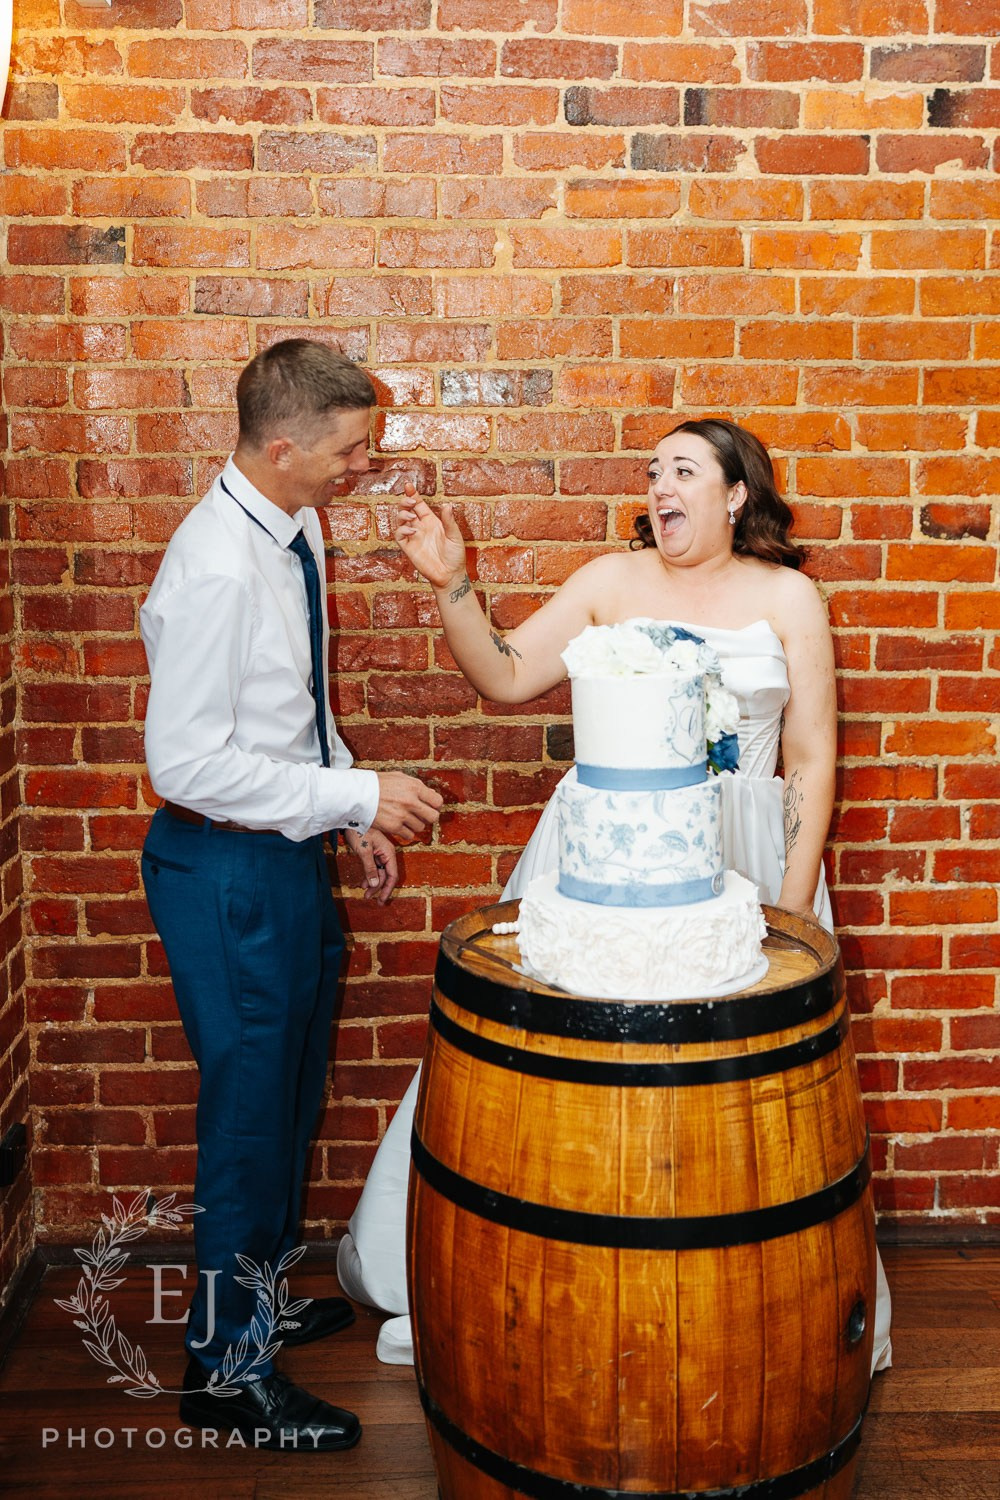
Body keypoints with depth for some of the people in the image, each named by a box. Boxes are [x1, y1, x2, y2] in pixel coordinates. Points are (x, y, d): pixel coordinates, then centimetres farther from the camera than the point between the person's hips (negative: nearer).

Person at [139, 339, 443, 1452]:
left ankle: (263, 1294, 45)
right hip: (230, 869, -9)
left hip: (291, 852, 9)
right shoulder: (216, 569, -24)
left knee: (293, 1088, 22)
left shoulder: (296, 531, 4)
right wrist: (356, 795, -22)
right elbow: (187, 763, -26)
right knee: (250, 1102, 5)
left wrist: (356, 815, 12)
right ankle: (225, 1367, 27)